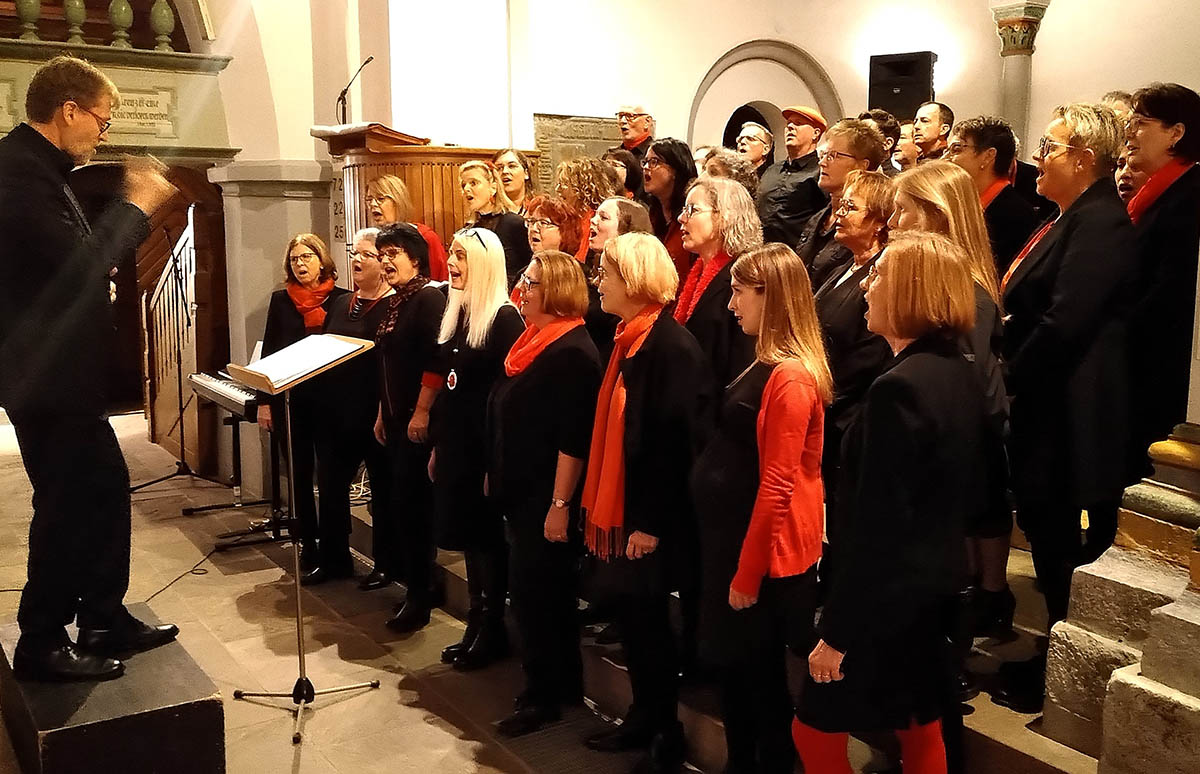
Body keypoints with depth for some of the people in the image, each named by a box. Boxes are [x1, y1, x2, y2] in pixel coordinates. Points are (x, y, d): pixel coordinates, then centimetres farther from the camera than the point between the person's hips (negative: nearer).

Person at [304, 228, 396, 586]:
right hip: (334, 410, 7)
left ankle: (386, 564, 20)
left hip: (373, 412, -7)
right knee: (331, 485, 14)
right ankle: (332, 558, 29)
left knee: (382, 489, 7)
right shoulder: (341, 303, 14)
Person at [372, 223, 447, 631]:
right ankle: (418, 584, 24)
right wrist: (382, 413, 19)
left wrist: (422, 412, -22)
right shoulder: (395, 303, 15)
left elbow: (436, 360, -21)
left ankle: (419, 596, 6)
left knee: (410, 504, -4)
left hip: (419, 420, -9)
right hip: (395, 418, 9)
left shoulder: (430, 297, -13)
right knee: (400, 502, 13)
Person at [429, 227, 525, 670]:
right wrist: (437, 445, 15)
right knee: (466, 536, 14)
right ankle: (476, 624, 26)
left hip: (486, 448, -8)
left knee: (487, 538, 3)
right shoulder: (456, 314, 11)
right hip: (455, 446, 8)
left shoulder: (504, 318, -14)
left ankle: (494, 632, 17)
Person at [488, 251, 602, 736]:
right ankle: (564, 683, 30)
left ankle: (543, 696, 14)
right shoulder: (531, 340, 11)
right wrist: (496, 476, 20)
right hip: (521, 491, 9)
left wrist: (560, 503, -23)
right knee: (548, 592, 17)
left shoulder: (573, 352, -18)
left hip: (548, 497, -9)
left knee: (535, 594, -1)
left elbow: (574, 438, -22)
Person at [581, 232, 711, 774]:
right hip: (618, 506, 8)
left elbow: (676, 440, -22)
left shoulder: (671, 345, -19)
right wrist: (601, 505, 15)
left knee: (647, 618, 3)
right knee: (629, 613, 16)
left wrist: (652, 521, -20)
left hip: (648, 515, -8)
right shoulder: (628, 339, 9)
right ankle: (643, 718, 32)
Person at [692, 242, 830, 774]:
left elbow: (777, 486, -23)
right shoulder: (766, 366, 10)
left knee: (760, 674, 7)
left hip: (764, 551, -9)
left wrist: (747, 573, -18)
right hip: (734, 534, 9)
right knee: (733, 665, 19)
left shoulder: (790, 376, -22)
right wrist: (736, 562, 15)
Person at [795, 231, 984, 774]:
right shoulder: (959, 373, 4)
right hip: (934, 582, 9)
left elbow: (877, 523, -25)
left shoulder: (898, 388, -25)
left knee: (815, 730, 7)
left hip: (888, 594, -9)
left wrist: (837, 630, -17)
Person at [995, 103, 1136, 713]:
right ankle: (1046, 663, 32)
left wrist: (1007, 381, -15)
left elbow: (1065, 323, -25)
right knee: (1048, 539, 18)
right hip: (1043, 413, 10)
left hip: (1066, 419, -10)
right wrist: (1009, 375, 8)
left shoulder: (1100, 222, -17)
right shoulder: (1074, 220, 15)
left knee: (1059, 548, 2)